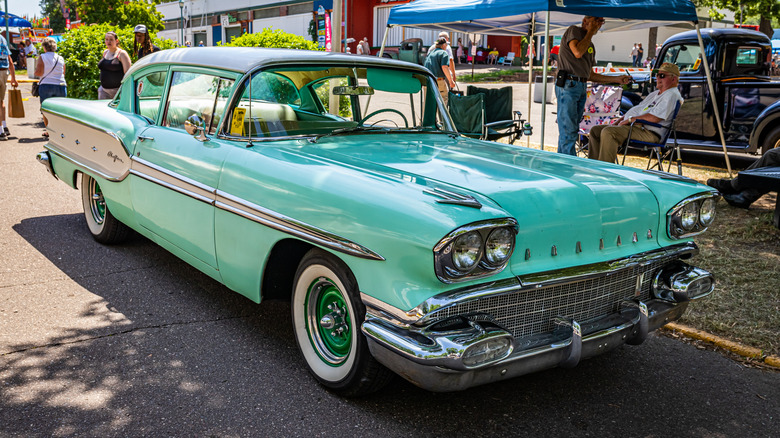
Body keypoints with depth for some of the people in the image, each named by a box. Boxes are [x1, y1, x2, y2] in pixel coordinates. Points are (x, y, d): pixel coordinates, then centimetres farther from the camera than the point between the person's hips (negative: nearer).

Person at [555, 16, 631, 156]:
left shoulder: (591, 46, 24)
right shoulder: (573, 30, 2)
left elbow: (590, 75, 24)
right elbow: (578, 52, -18)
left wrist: (617, 79, 21)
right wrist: (590, 32, -4)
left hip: (582, 87, 8)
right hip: (567, 85, -8)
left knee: (570, 130, 7)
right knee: (569, 131, -11)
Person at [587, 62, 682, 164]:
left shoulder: (671, 95, -7)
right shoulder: (655, 94, 27)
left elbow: (655, 118, -20)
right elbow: (637, 109, 28)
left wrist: (629, 120, -13)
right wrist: (618, 121, 11)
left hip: (649, 133, -11)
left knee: (608, 132, -32)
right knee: (595, 131, 3)